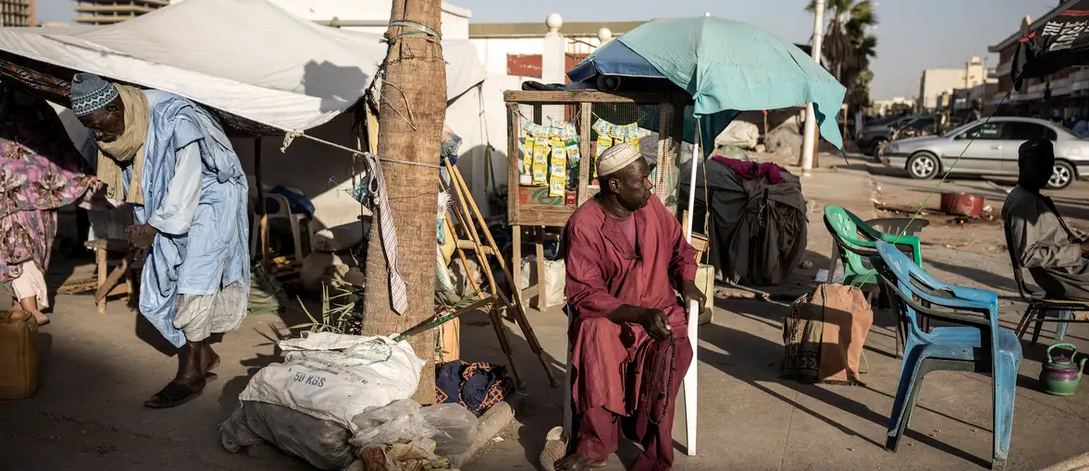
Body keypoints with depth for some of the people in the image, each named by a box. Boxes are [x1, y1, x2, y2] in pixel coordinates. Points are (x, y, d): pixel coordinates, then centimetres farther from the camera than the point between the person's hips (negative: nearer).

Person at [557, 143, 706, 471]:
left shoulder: (651, 207, 2)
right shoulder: (584, 226, -14)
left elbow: (680, 249, 18)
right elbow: (585, 296, -18)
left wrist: (687, 283, -2)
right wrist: (640, 314, -28)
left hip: (659, 312, 3)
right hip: (608, 317, -3)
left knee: (669, 352, -29)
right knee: (595, 336, -35)